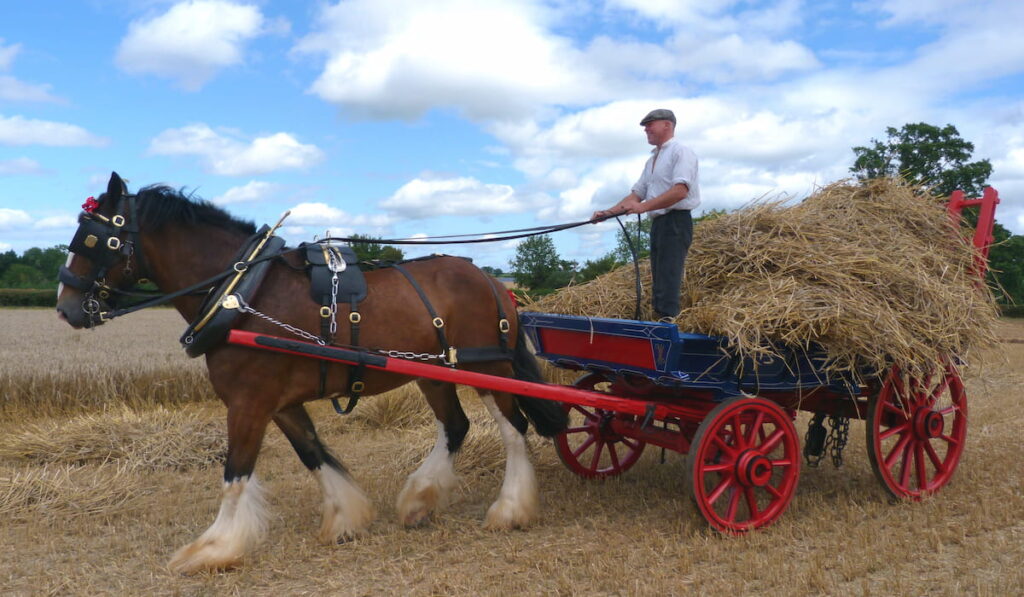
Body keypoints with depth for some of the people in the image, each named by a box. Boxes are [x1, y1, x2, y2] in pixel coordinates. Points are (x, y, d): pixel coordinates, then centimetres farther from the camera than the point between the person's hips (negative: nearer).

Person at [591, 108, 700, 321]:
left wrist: (644, 206, -26)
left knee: (667, 282, -17)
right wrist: (609, 212, 8)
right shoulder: (652, 159, 23)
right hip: (658, 223, 10)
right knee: (658, 285, 10)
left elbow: (680, 191, -20)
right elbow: (637, 193, 21)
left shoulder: (681, 152, -6)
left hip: (675, 222, -9)